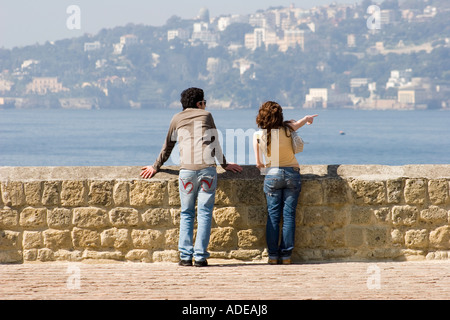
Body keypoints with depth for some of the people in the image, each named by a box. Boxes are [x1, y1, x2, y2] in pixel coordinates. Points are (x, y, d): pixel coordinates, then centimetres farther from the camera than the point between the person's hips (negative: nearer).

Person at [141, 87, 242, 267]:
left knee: (187, 214, 8)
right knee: (204, 213, 0)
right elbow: (215, 143, 21)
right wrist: (224, 164, 34)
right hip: (207, 168, -1)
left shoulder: (177, 119, 16)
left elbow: (168, 147, 22)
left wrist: (156, 167, 35)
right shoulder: (206, 116, 15)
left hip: (187, 170, 1)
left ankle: (185, 256, 0)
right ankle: (200, 256, -5)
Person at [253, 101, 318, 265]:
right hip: (292, 173, 0)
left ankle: (273, 255, -1)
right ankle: (286, 255, 1)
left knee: (273, 216, 4)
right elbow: (297, 123, 17)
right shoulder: (287, 129, -7)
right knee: (289, 215, 3)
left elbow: (258, 163, 0)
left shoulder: (258, 135, -7)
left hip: (272, 174, 0)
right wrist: (308, 118, 39)